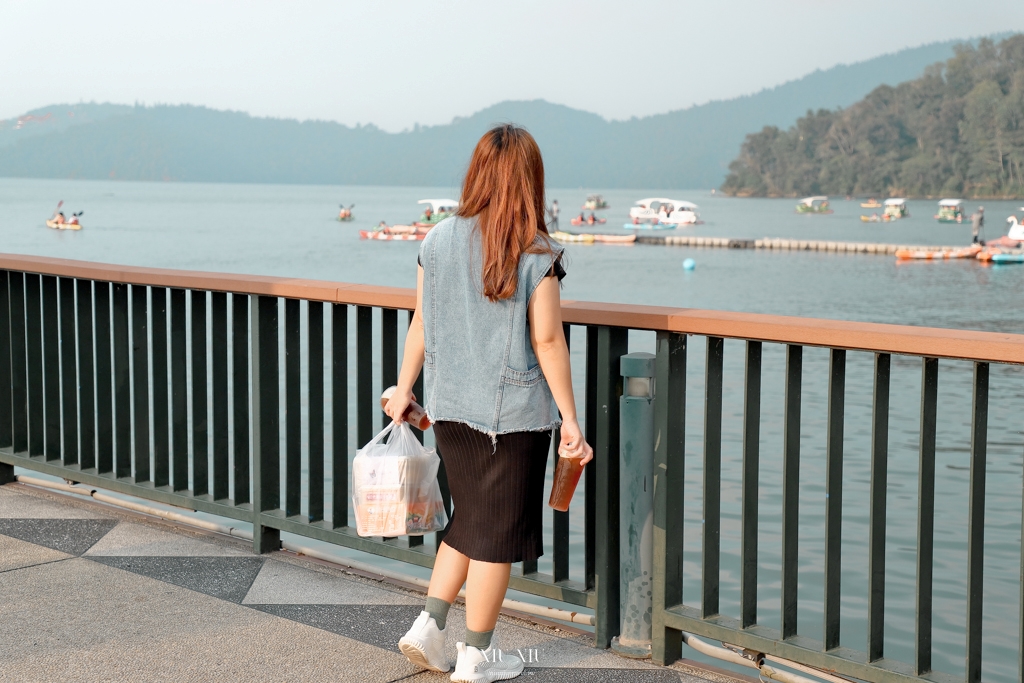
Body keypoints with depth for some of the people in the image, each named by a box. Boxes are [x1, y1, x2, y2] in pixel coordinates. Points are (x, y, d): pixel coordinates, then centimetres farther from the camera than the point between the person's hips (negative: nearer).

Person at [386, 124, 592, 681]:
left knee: (469, 519, 22)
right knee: (498, 531, 7)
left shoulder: (438, 241, -1)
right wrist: (570, 420, -6)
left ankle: (429, 625, 16)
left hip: (449, 406, 5)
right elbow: (547, 343, -12)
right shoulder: (536, 255, -12)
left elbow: (420, 323, 6)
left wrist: (404, 389, 19)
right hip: (513, 411, -5)